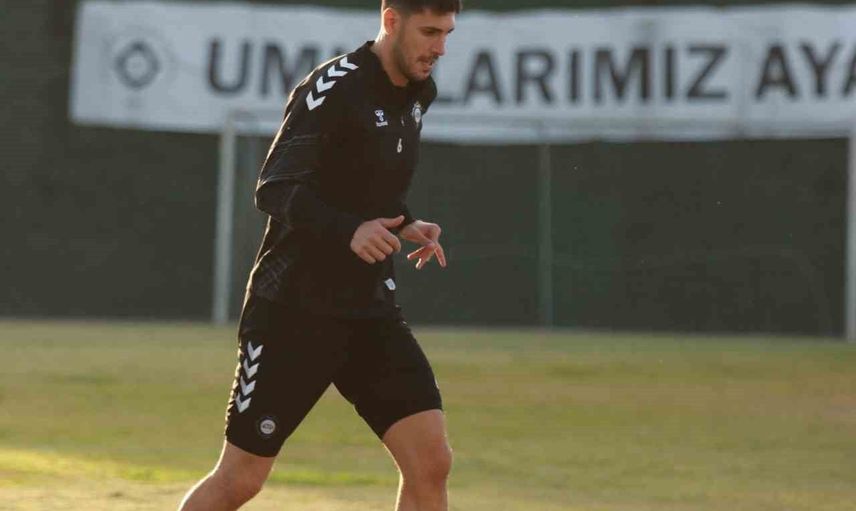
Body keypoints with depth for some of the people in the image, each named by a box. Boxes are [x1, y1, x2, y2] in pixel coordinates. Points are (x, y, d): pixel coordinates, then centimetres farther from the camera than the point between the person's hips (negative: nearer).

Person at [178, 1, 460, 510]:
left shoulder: (418, 94, 9)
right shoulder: (335, 88, -16)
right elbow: (275, 190, -22)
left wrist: (406, 224, 6)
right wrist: (349, 231, -36)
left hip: (372, 306, 7)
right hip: (295, 308, -7)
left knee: (431, 462, -6)